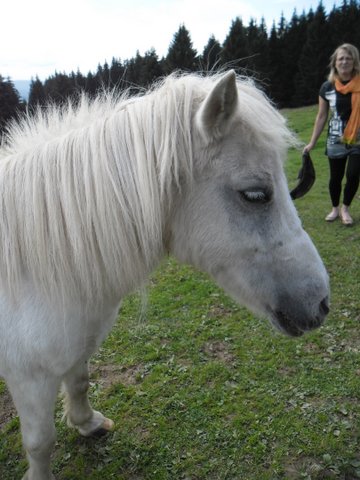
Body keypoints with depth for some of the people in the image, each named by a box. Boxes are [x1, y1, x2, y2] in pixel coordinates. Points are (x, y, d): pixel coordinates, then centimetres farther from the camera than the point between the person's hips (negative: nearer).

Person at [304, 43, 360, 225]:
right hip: (335, 140, 1)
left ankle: (345, 208, 18)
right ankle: (335, 208, 31)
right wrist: (312, 142, 5)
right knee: (336, 177, 8)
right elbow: (321, 117, 6)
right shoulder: (327, 87, 0)